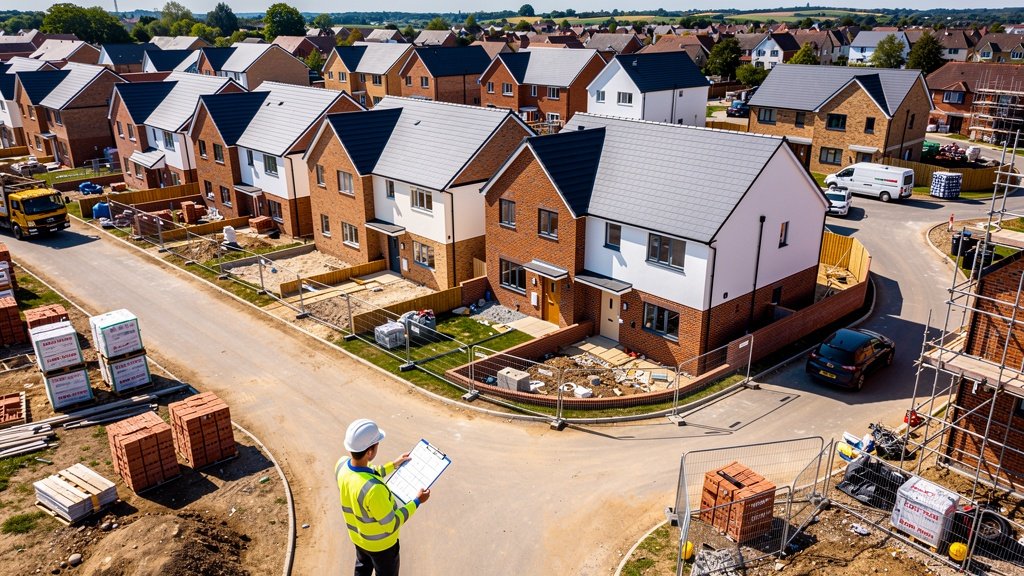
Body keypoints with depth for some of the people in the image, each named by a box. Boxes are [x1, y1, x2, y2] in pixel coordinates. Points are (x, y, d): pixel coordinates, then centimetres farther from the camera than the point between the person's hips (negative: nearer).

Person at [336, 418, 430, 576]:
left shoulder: (341, 465, -22)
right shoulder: (373, 489, -44)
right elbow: (391, 525, -28)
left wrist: (393, 465, 8)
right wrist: (417, 502, -18)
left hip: (357, 536, 6)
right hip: (380, 543, -6)